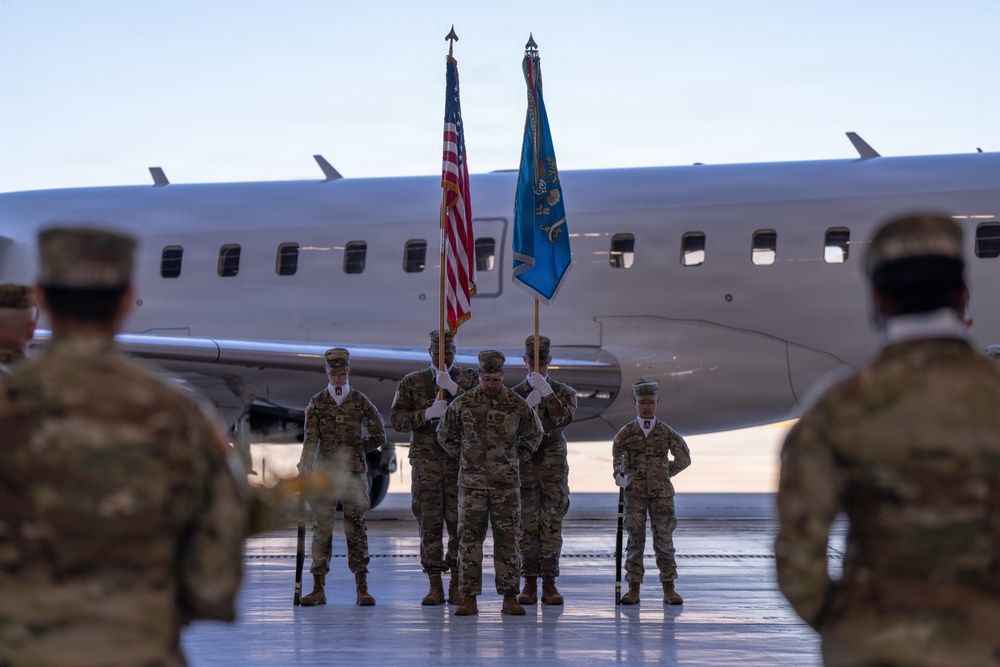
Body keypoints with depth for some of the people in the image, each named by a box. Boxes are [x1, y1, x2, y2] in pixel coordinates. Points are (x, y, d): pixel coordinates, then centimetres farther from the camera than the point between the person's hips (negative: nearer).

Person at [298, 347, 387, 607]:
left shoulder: (360, 402, 4)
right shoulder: (317, 403, 4)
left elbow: (379, 436, 10)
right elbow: (310, 440, -4)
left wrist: (353, 451, 5)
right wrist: (305, 469, -15)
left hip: (354, 473, 0)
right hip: (324, 473, 0)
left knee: (356, 527, -1)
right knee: (321, 527, 2)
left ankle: (362, 589, 2)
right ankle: (319, 589, 7)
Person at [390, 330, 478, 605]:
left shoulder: (470, 379, 8)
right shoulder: (411, 383, 9)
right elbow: (397, 419, 0)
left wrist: (453, 387, -17)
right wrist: (428, 413, -15)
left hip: (461, 461, -1)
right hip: (426, 461, 1)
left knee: (459, 523, -2)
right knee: (429, 523, 0)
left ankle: (456, 586, 6)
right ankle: (435, 587, 5)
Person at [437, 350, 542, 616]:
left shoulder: (517, 405, 0)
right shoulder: (462, 404, -1)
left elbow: (534, 434, 18)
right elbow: (444, 435, 14)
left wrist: (517, 459, 10)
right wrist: (464, 457, 8)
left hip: (506, 483, 0)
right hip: (472, 482, 0)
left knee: (507, 539, 2)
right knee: (469, 537, -1)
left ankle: (510, 598, 6)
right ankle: (469, 598, 3)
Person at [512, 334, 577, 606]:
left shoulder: (564, 392, 6)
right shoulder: (515, 395, 7)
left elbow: (564, 418, -14)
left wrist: (546, 392, -23)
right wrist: (527, 406, -17)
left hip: (554, 469, 0)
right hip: (524, 468, 0)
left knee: (551, 524, -2)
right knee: (527, 527, -1)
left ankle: (549, 583, 2)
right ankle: (530, 584, 4)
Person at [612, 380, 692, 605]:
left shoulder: (667, 433, 5)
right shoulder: (626, 432, 3)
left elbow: (684, 458, 13)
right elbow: (616, 455, -4)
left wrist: (665, 473, 11)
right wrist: (619, 475, -21)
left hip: (661, 492, 0)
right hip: (635, 492, 0)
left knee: (664, 540, 1)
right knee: (635, 540, 1)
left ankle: (669, 589, 7)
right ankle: (633, 589, 6)